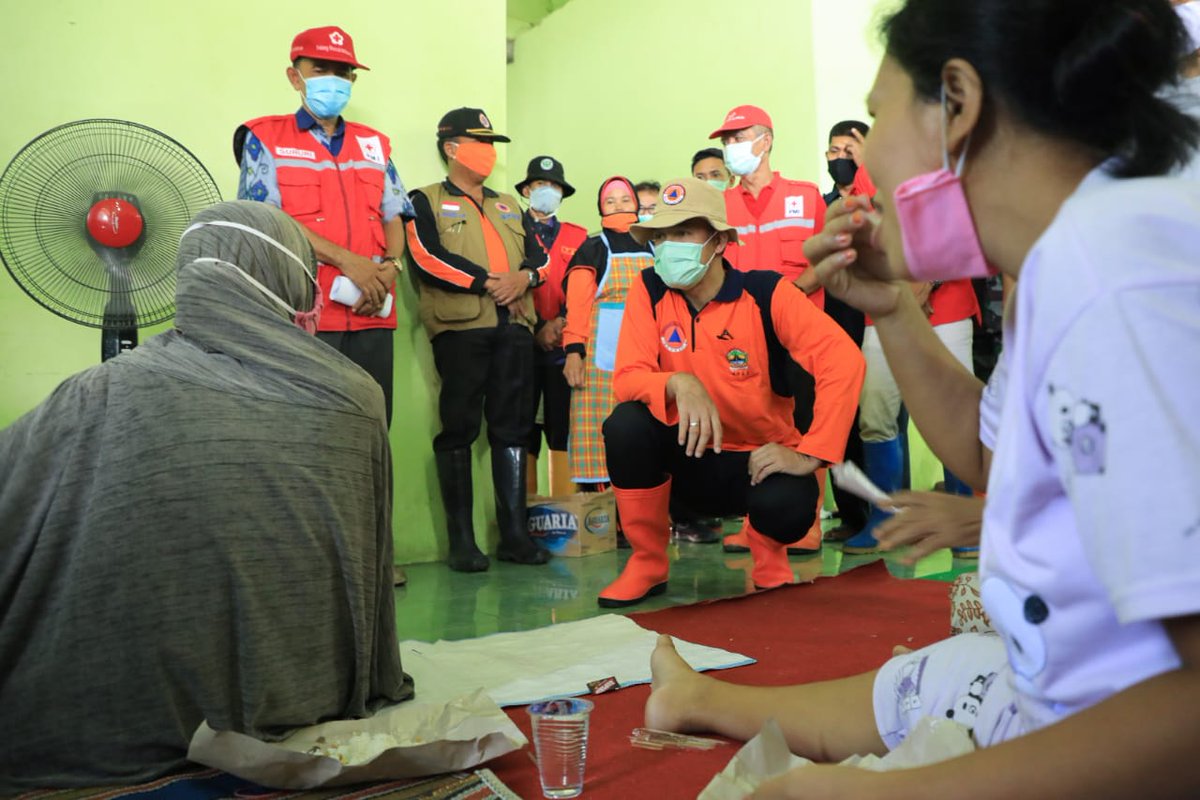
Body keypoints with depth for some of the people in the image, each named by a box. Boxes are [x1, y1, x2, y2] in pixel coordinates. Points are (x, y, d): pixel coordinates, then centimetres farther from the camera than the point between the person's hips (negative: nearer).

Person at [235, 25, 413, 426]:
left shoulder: (374, 144, 18)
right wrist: (347, 261, -16)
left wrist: (390, 267, -7)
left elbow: (393, 217, 15)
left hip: (371, 315, 4)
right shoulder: (265, 138, 4)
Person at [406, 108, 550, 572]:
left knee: (512, 428, 3)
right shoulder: (426, 201, 8)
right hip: (460, 326, -5)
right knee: (459, 429, -5)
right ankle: (461, 540, 0)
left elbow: (539, 256, 16)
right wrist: (489, 283, -10)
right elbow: (429, 259, -8)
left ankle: (514, 532, 7)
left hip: (514, 326, 5)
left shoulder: (508, 206, 26)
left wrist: (524, 277, -7)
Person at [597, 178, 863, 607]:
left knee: (786, 504, -35)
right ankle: (647, 563, -3)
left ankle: (768, 557, 8)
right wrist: (679, 383, -35)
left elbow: (843, 360, -23)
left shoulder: (766, 292, -15)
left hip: (759, 459, -2)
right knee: (625, 424, -27)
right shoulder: (649, 290, -7)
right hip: (689, 455, 2)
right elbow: (628, 376, -13)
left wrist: (809, 454, -26)